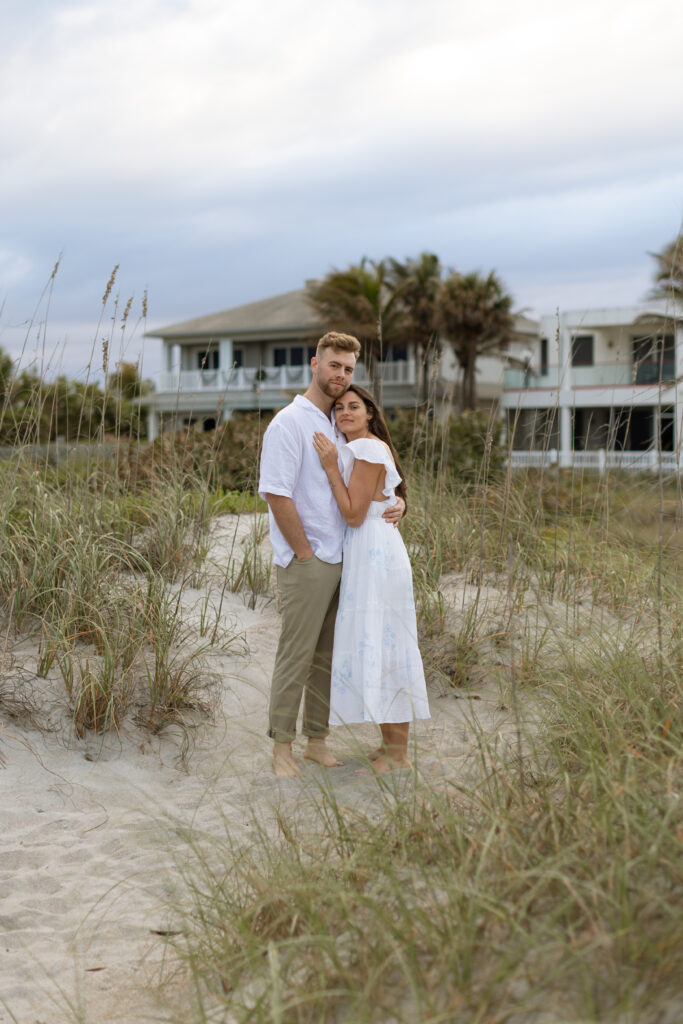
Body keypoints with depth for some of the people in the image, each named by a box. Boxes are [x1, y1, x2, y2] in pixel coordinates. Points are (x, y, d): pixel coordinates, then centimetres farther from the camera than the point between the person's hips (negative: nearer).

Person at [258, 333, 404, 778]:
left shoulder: (340, 425, 16)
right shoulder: (290, 423, -10)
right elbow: (277, 494, -17)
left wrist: (394, 503, 2)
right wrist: (305, 554, -15)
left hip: (340, 561, 8)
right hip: (305, 563, -8)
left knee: (327, 656, 11)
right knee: (296, 656, -3)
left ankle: (318, 740, 21)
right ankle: (282, 747, 7)